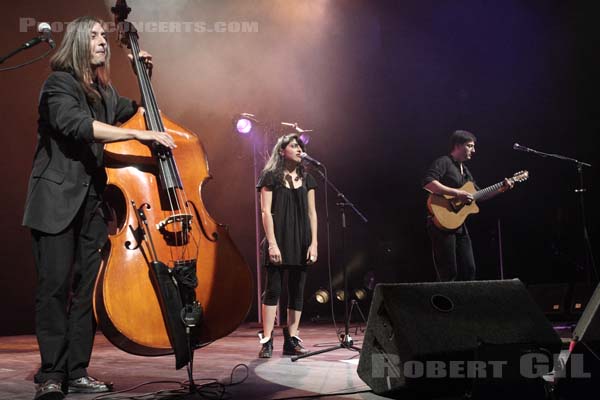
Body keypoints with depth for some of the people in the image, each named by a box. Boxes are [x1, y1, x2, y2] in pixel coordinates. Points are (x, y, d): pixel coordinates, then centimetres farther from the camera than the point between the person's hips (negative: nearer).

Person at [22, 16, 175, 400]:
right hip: (58, 200, -6)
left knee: (89, 286, 2)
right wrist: (138, 134, -29)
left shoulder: (106, 92, 17)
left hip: (94, 200, 6)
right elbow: (75, 123, -23)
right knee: (56, 283, -10)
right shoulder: (59, 84, -4)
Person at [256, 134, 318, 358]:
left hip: (301, 242, 5)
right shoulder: (271, 177, 0)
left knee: (297, 292, 5)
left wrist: (314, 243, 2)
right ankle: (267, 341, -2)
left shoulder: (306, 179, 13)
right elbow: (266, 211, -6)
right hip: (279, 241, -4)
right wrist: (272, 243, -14)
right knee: (273, 290, -5)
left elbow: (312, 212, 10)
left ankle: (292, 340, 12)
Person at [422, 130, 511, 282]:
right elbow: (427, 183, -25)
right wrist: (457, 193, -24)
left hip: (459, 225, 9)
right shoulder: (443, 162, -8)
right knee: (449, 274, -8)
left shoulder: (465, 170, 21)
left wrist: (501, 189, 15)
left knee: (469, 270, 10)